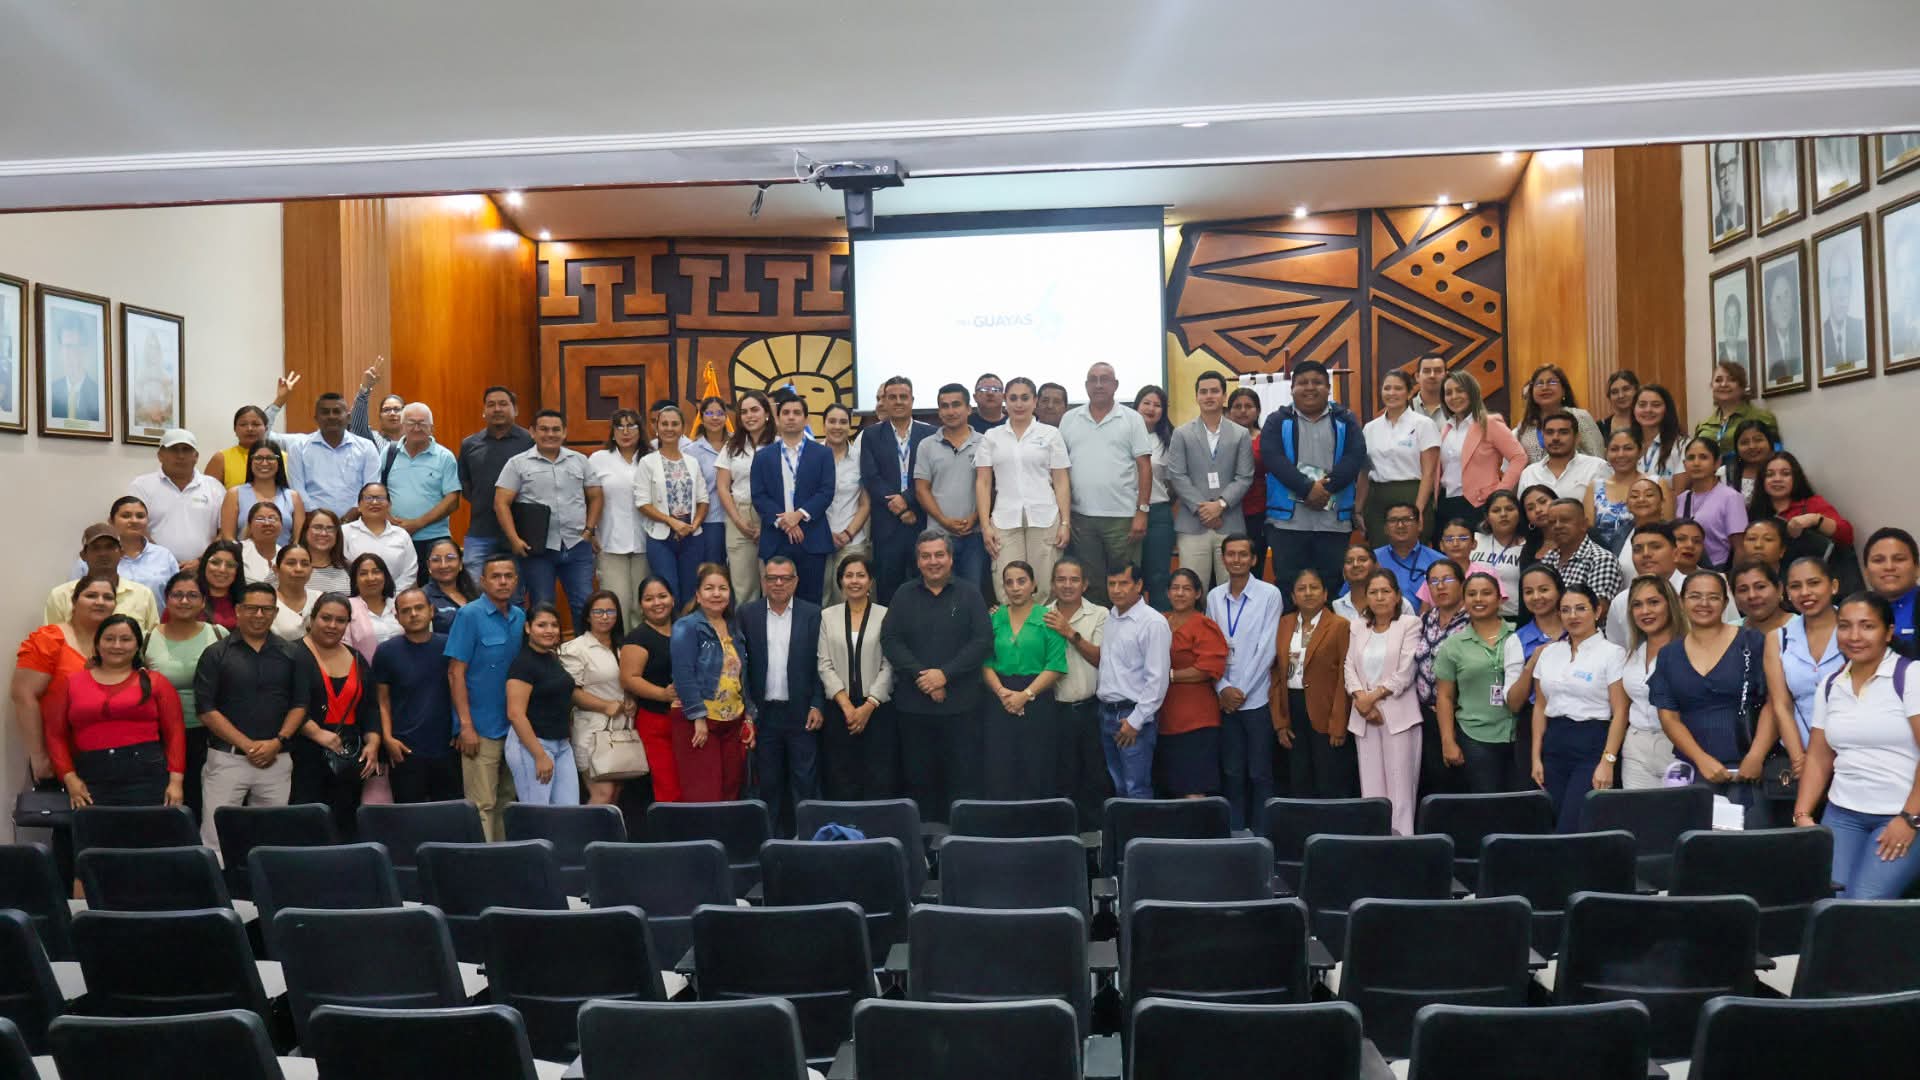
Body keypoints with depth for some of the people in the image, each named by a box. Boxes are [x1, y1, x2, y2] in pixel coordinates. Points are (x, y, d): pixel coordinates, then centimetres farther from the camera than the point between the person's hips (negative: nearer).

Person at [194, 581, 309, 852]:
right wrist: (247, 745, -11)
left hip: (277, 760, 2)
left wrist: (277, 741, -8)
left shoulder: (289, 654, 8)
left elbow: (300, 704, 8)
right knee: (216, 837, -5)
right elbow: (206, 709, -4)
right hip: (227, 758, -2)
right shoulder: (216, 654, 1)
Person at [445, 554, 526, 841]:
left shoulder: (520, 617, 9)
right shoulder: (470, 615, -8)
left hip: (514, 727, 6)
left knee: (507, 804, 14)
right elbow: (455, 672, -11)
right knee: (483, 806, -4)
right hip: (482, 729, -6)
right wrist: (466, 725, -15)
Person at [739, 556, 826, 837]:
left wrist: (817, 706, -7)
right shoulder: (747, 613, 4)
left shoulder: (812, 614, 1)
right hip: (763, 714, 2)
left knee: (805, 782, 1)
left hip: (802, 714, -1)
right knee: (769, 783, 8)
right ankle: (774, 837, 17)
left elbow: (820, 664, -1)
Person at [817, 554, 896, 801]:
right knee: (841, 783, 4)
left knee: (879, 783, -1)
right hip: (839, 709, 2)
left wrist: (868, 706, -10)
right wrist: (847, 705, -8)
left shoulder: (885, 616, 2)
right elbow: (825, 665, 2)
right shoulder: (827, 616, 7)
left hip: (878, 709, -1)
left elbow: (889, 666, -2)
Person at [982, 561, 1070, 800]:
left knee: (1034, 772, 1)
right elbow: (986, 662, 4)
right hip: (999, 703, 2)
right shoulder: (994, 619, 8)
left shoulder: (1047, 619, -1)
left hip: (1036, 702, -2)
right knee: (999, 771, 2)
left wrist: (1025, 694, -15)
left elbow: (1055, 666, -8)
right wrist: (1001, 691, -13)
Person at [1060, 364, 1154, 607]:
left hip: (1122, 516, -2)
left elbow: (1144, 466, 0)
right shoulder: (1069, 420, 8)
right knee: (1090, 584, 9)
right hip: (1081, 516, 2)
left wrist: (1142, 511, -7)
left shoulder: (1131, 419, 3)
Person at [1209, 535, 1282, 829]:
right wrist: (1223, 689, -4)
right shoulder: (1214, 597, 7)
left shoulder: (1269, 594, -4)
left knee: (1260, 774, 1)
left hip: (1257, 698, -3)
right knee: (1232, 772, 8)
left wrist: (1242, 690, -9)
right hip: (1225, 701, 3)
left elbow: (1267, 648, -8)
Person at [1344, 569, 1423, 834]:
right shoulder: (1357, 626, 15)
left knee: (1399, 784, -6)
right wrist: (1360, 698, -9)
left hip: (1398, 714, -4)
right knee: (1370, 785, 4)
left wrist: (1374, 696, -9)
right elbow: (1350, 667, 7)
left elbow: (1404, 673, -6)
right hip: (1364, 716, 4)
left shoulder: (1410, 623, 1)